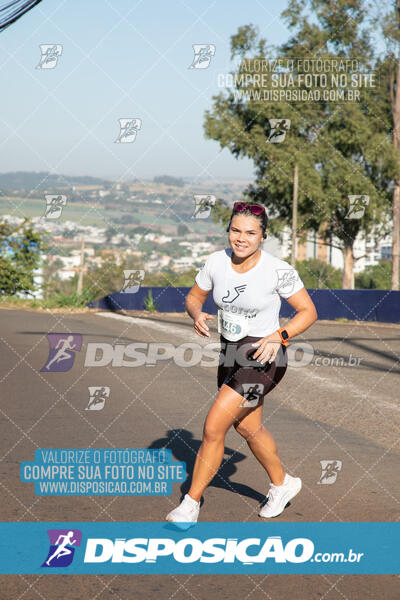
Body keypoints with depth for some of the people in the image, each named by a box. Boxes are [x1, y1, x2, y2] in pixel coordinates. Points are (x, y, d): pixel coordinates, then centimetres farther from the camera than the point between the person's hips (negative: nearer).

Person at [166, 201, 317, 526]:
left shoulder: (279, 270, -17)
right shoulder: (217, 262, -4)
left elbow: (309, 311, -8)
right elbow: (194, 297, 10)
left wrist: (279, 336, -23)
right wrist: (197, 315, -13)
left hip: (264, 358, -7)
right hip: (230, 355, 7)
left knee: (213, 428, -12)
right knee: (249, 428, 22)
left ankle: (191, 505, 2)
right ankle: (283, 483, 47)